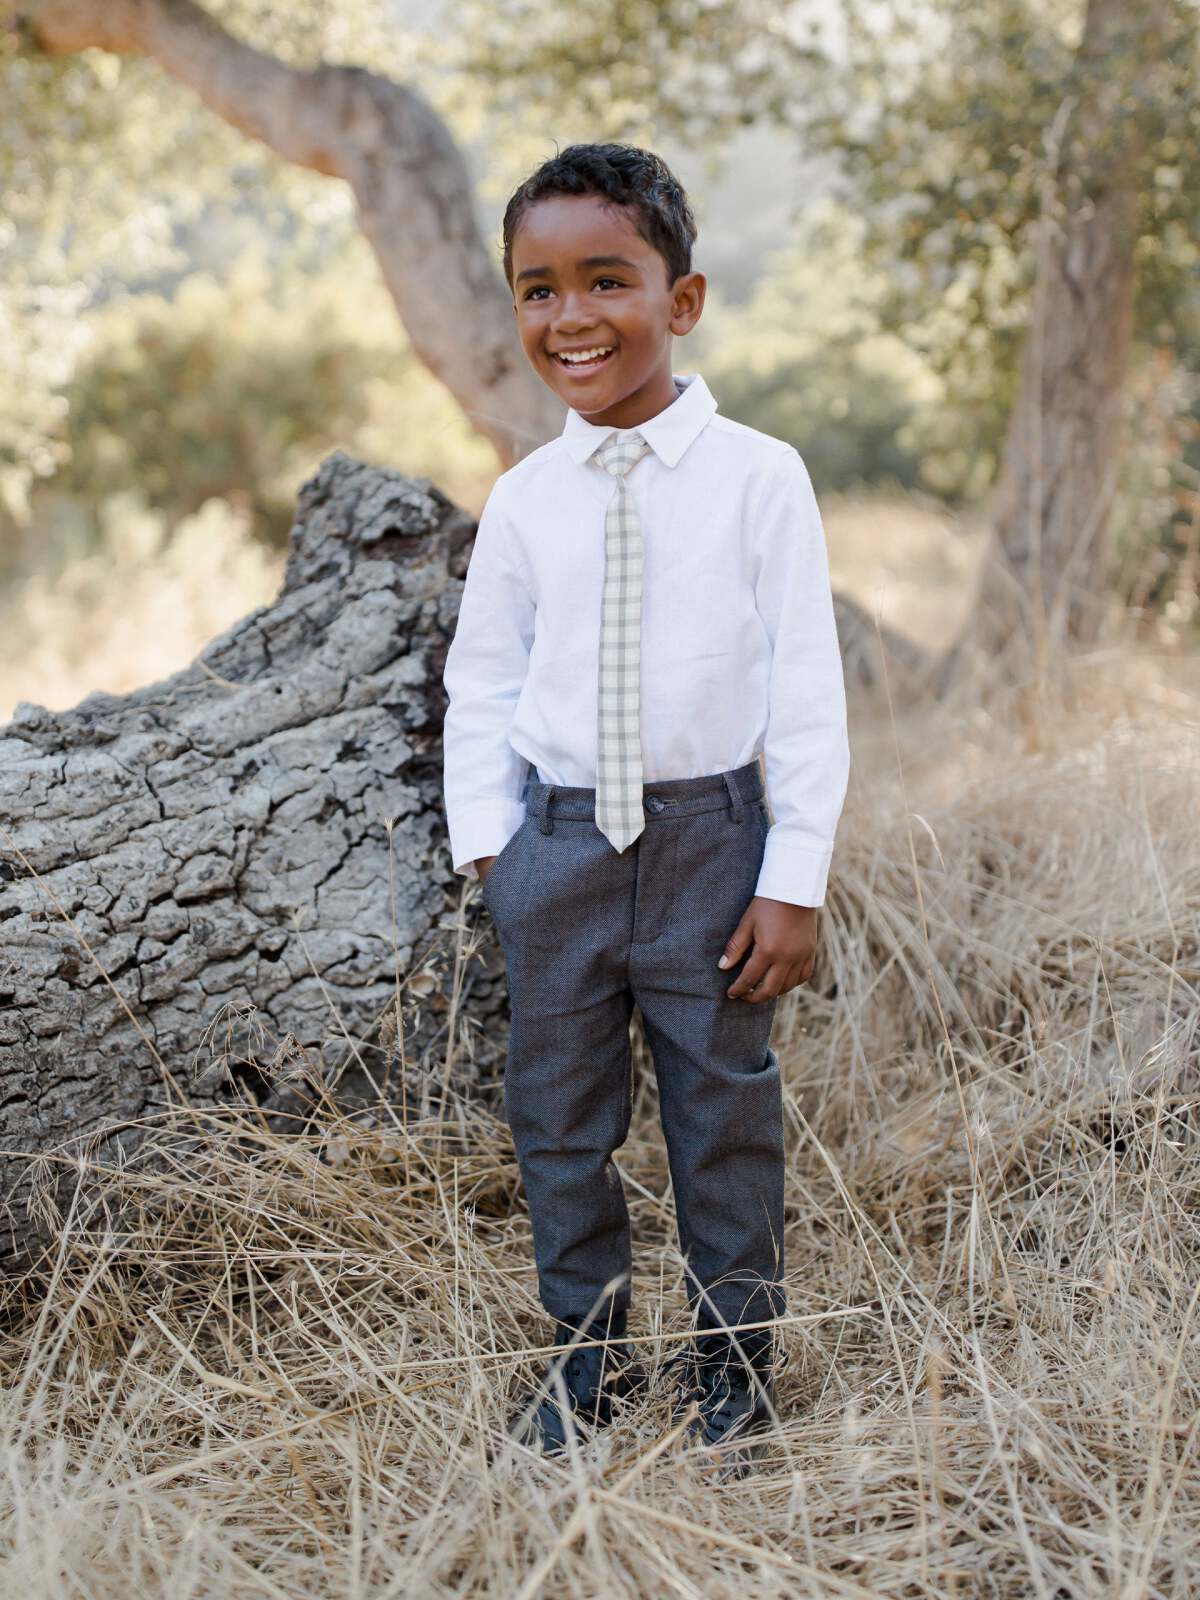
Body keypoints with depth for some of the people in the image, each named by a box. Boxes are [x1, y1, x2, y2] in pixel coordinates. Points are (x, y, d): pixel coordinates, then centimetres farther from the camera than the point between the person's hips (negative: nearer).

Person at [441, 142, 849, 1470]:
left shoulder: (758, 477, -7)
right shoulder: (522, 499, 2)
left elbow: (807, 687, -6)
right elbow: (480, 684, 10)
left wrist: (795, 877, -9)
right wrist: (487, 842, 1)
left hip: (707, 836, -3)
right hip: (555, 841, 3)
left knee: (723, 1110, 9)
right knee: (557, 1111, 12)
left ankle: (729, 1361, 30)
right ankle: (589, 1353, 32)